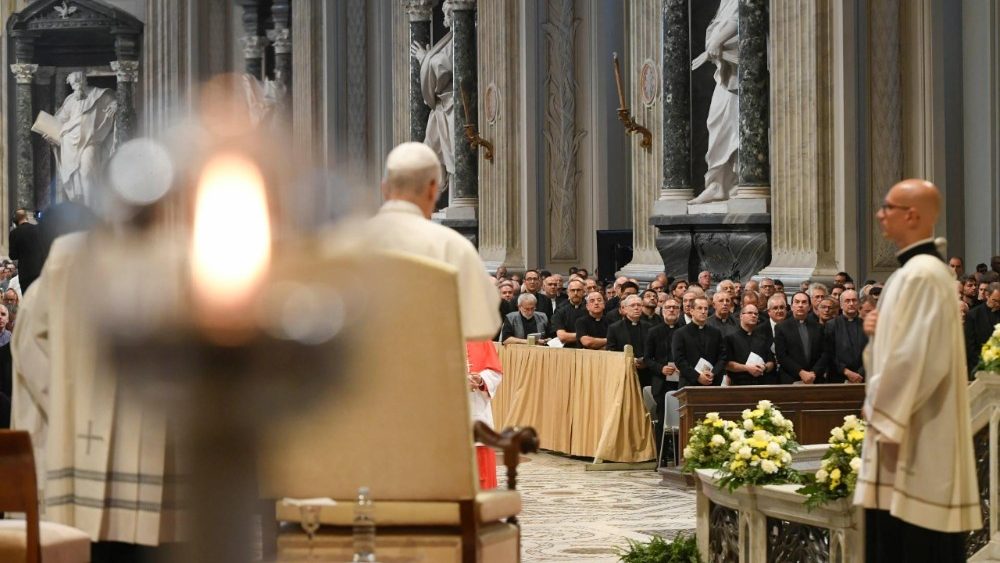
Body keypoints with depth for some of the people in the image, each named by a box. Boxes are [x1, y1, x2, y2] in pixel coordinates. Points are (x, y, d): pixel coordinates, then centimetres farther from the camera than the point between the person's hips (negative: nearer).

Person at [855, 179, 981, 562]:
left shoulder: (922, 275, -18)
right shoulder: (917, 270, 15)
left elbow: (919, 356, -24)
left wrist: (880, 409, -14)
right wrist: (879, 328, 7)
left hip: (919, 438, -11)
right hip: (906, 429, 11)